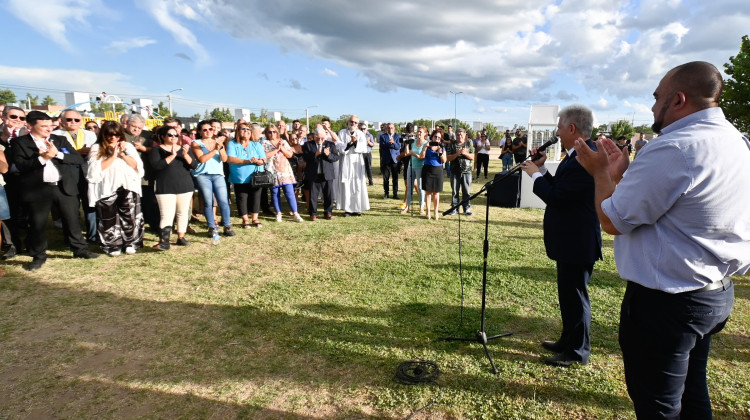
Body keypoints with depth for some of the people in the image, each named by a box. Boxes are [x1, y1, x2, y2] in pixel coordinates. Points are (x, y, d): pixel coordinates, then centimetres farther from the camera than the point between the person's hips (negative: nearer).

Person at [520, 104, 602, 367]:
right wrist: (542, 169, 6)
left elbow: (556, 196, -25)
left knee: (574, 295, 3)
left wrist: (535, 174, -11)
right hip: (570, 240, 11)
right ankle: (568, 341, 37)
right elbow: (559, 189, 14)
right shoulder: (578, 156, 11)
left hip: (576, 243, -11)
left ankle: (578, 351, 19)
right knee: (569, 293, 21)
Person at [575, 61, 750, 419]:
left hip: (666, 300, -9)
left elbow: (613, 221, -19)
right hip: (718, 292, 9)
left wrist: (602, 171, -5)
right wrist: (624, 173, 10)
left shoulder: (673, 149, -23)